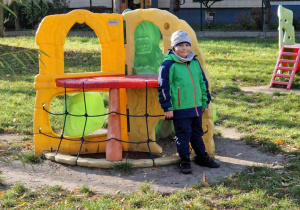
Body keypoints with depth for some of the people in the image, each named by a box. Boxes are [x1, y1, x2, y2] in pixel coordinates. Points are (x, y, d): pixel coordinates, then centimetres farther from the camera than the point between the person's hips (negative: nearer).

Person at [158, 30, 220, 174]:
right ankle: (185, 161, 10)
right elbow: (163, 88, -9)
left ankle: (202, 157, 30)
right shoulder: (168, 65, -9)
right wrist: (167, 108, -12)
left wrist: (205, 102, 18)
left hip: (196, 108, 6)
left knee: (197, 133, 17)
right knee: (183, 135, 1)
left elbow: (203, 82, 19)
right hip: (180, 109, -6)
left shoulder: (195, 62, 10)